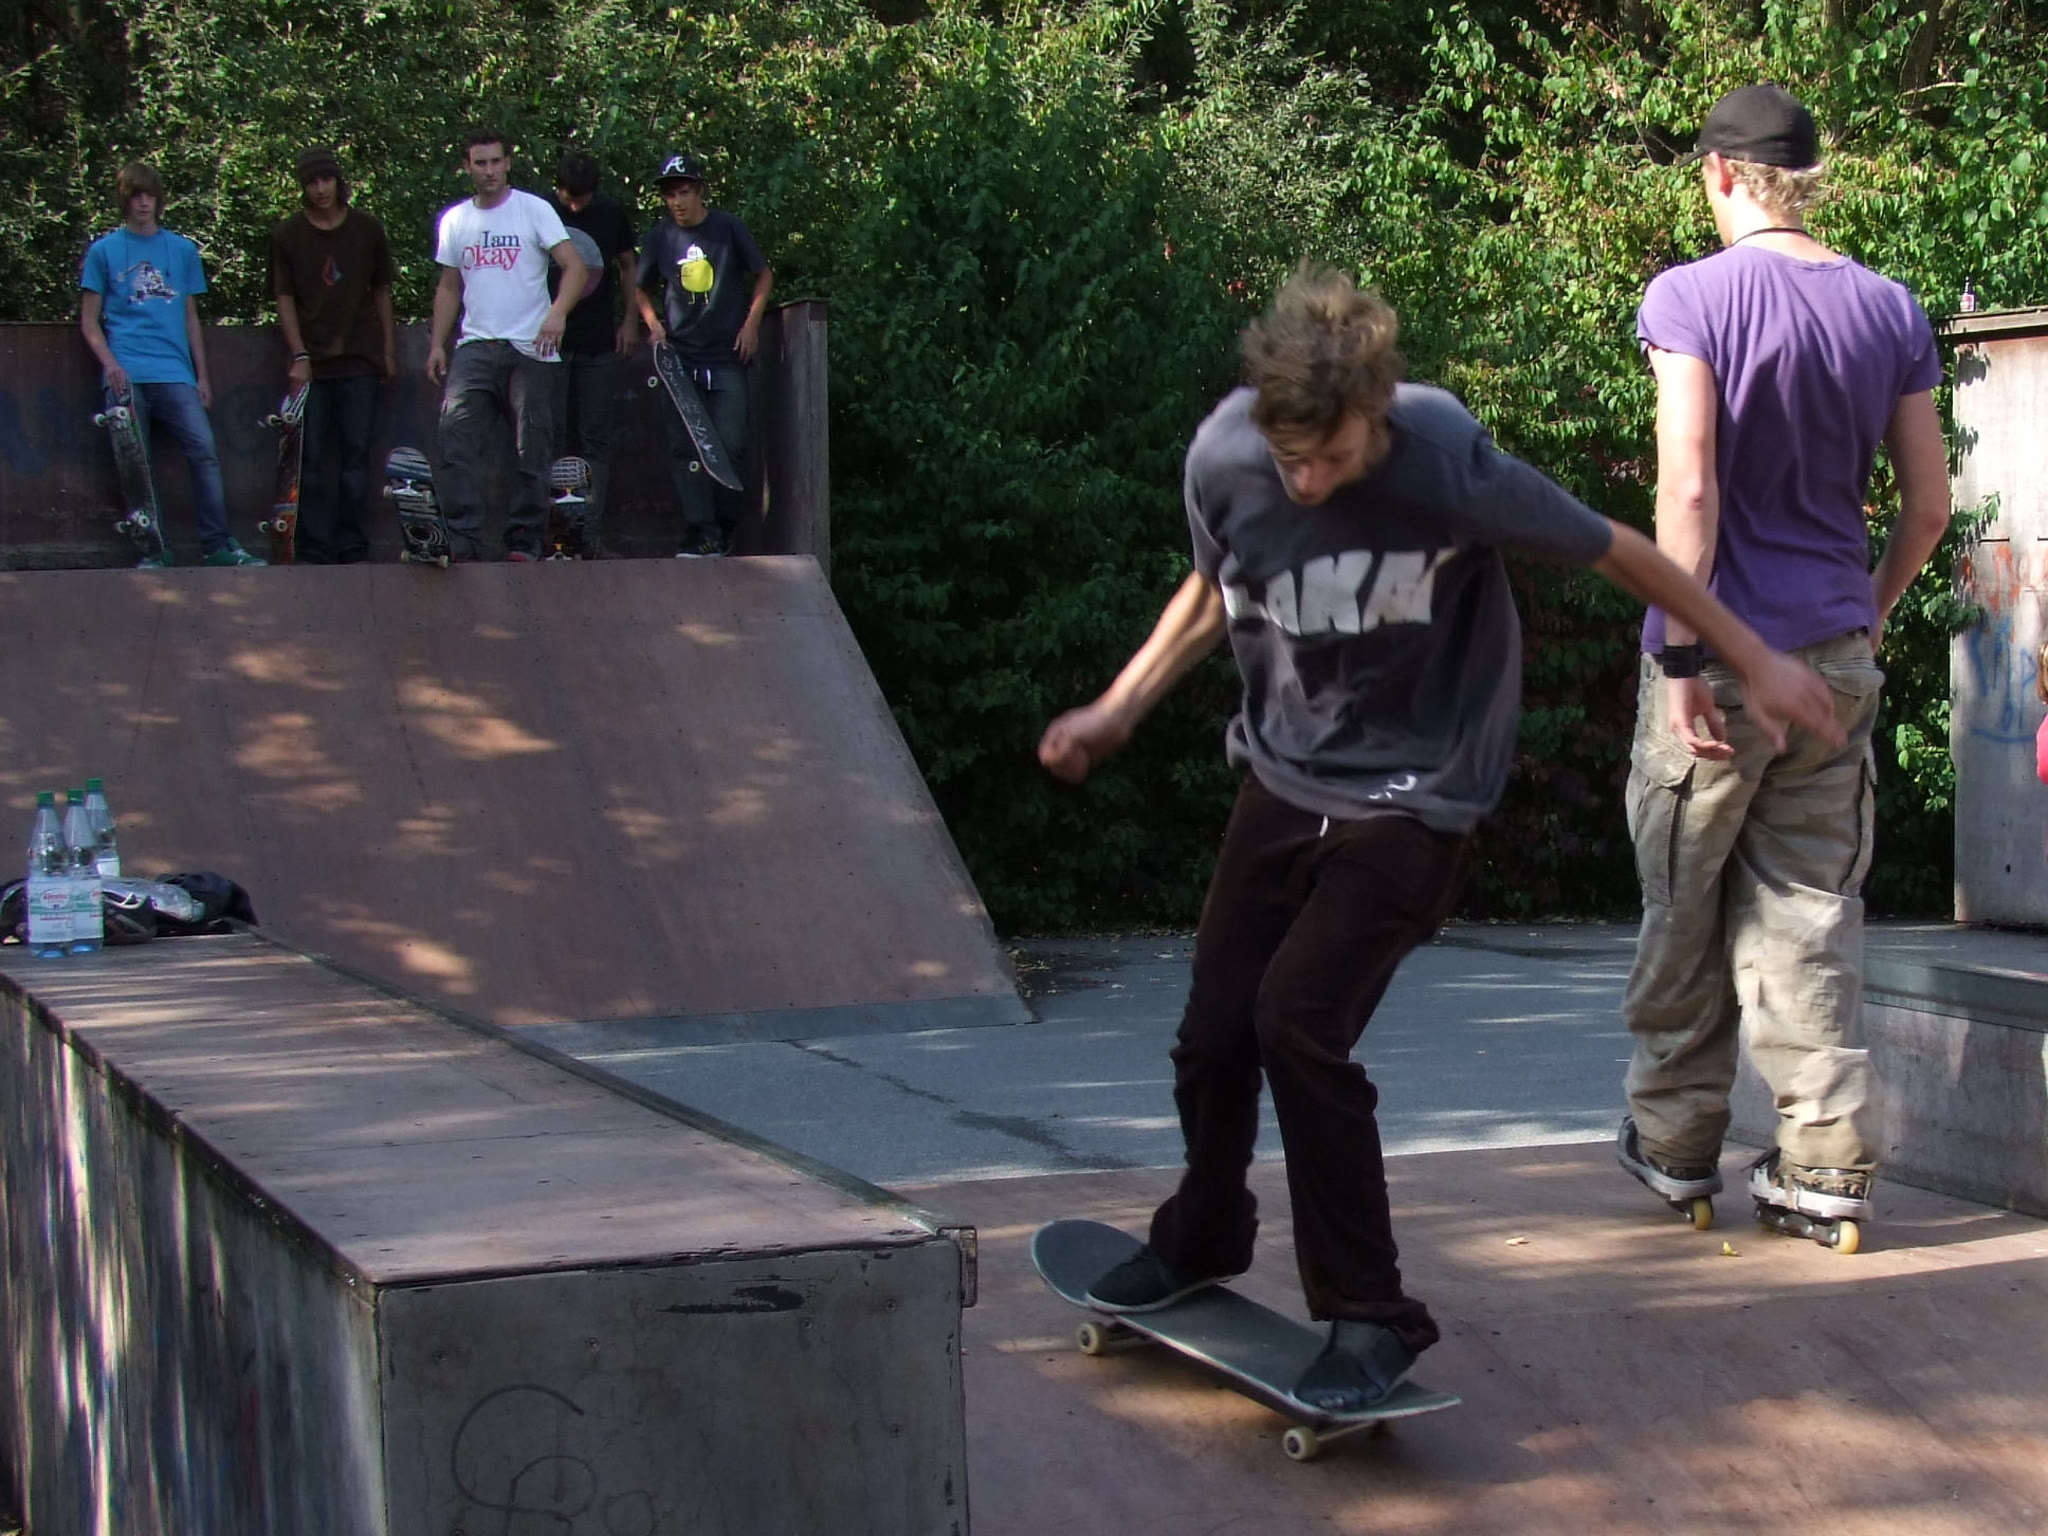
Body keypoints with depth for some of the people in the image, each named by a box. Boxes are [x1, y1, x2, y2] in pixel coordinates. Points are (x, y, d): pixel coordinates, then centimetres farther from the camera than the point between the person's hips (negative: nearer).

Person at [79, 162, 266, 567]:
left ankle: (217, 546, -10)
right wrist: (110, 363, -9)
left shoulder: (183, 250, 16)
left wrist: (202, 375, 14)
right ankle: (154, 552, 3)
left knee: (204, 450, -13)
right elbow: (89, 320, 8)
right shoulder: (104, 251, 9)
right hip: (126, 376, -1)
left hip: (175, 373, 1)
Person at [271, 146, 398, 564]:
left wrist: (389, 349, 8)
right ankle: (316, 543, 1)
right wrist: (299, 355, -6)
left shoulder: (366, 229, 7)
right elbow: (284, 299, 3)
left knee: (355, 454, 1)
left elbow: (381, 292, 13)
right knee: (311, 458, -2)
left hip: (359, 359, 1)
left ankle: (350, 540, 7)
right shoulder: (287, 235, 5)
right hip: (311, 363, -1)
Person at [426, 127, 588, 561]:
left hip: (529, 348, -3)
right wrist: (437, 344, 11)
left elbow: (574, 266, -9)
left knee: (532, 449, 0)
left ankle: (524, 541, 8)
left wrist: (558, 312, -26)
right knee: (456, 436, -13)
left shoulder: (534, 210, 0)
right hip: (475, 346, 3)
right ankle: (462, 540, -14)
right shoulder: (454, 220, 14)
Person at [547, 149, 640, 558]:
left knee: (595, 440, 2)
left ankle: (591, 531, 4)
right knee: (553, 438, -3)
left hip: (599, 344, 2)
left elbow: (630, 267, 15)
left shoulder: (611, 212, 6)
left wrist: (630, 321, 7)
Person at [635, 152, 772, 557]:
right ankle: (701, 534, -2)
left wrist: (751, 323, 0)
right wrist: (652, 323, 1)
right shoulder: (659, 238, 6)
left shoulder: (728, 228, 1)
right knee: (684, 448, -4)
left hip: (727, 357, -2)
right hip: (679, 357, 2)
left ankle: (724, 528, 10)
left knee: (730, 446, -6)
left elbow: (763, 276, 10)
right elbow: (644, 291, 19)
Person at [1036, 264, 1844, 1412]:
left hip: (1414, 793, -4)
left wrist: (1754, 661, -1)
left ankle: (1371, 1315, -5)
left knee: (1298, 1023, -19)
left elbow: (1617, 552, -10)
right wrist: (1116, 713, 9)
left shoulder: (1448, 465, -25)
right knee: (1214, 1029, 5)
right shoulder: (1224, 457, -14)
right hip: (1284, 778, 5)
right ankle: (1201, 1240, 36)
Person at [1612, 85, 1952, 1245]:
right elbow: (1931, 505, 7)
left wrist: (1683, 653, -16)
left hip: (1723, 655, -4)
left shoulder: (1693, 297, -10)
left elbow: (1689, 487, -18)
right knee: (1814, 911, 9)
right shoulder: (1889, 310, 4)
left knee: (1687, 911, 10)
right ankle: (1829, 1161, 8)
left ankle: (1676, 1145, 21)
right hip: (1838, 656, 4)